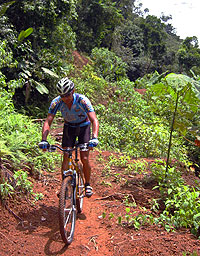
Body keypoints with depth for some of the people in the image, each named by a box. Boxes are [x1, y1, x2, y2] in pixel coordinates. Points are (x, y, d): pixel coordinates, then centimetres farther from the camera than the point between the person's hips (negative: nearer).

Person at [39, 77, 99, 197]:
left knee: (85, 158, -9)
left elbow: (94, 120, -37)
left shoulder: (83, 100, -31)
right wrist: (44, 140, -38)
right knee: (66, 158, -9)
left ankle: (88, 184, 12)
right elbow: (48, 122, -23)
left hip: (83, 127, -2)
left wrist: (95, 137, -53)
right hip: (69, 127, 2)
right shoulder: (56, 102, -24)